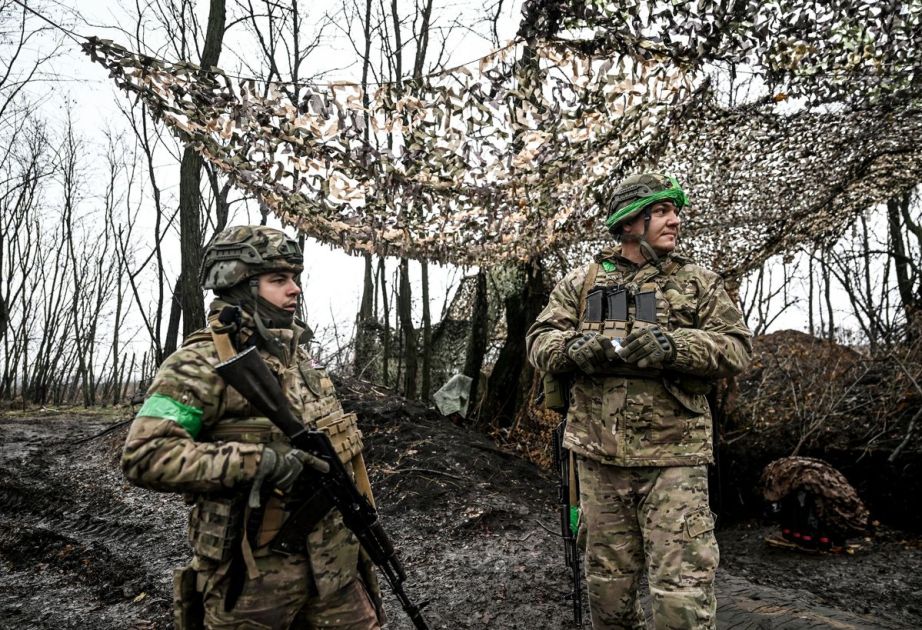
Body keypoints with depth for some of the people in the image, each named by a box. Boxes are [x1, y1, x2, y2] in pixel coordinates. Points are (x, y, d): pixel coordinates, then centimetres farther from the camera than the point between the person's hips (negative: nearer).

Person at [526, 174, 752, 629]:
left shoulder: (699, 284, 8)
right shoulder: (581, 283, 9)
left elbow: (736, 348, 0)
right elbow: (540, 343, 6)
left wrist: (675, 345, -18)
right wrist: (577, 348, -17)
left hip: (674, 456, -1)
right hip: (599, 455, 2)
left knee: (683, 589, -1)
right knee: (608, 581, 15)